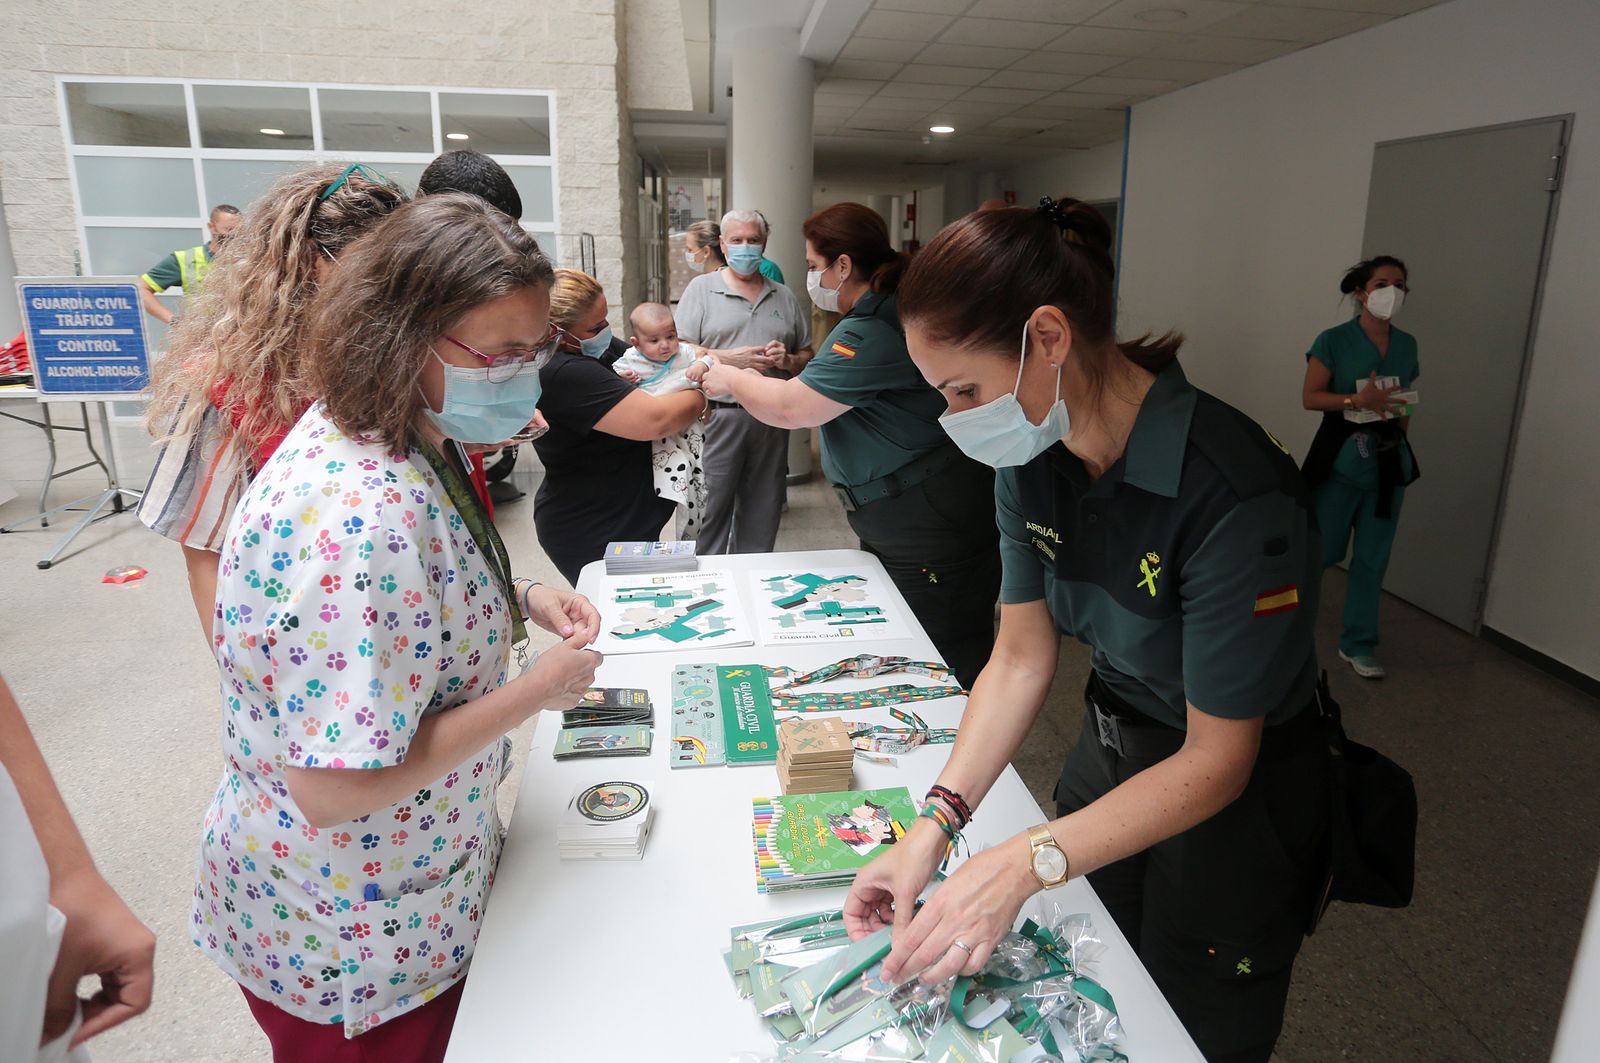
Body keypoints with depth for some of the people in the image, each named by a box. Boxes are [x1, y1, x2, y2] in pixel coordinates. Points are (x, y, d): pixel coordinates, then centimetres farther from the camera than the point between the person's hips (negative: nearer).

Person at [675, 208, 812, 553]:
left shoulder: (784, 297, 16)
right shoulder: (701, 288, 6)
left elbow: (807, 356, 17)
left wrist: (787, 360, -5)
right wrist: (729, 359, -15)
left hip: (771, 419, 4)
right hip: (718, 417, -3)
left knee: (762, 515, 10)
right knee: (710, 510, -2)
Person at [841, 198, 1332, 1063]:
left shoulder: (1233, 495, -33)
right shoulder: (1032, 456, -12)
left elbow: (1216, 761, -26)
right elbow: (1021, 658, -7)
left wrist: (1026, 863, -33)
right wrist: (937, 822, -17)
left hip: (1235, 799, -5)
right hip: (1109, 752, 6)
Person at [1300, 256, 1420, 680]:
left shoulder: (1407, 345, 9)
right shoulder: (1334, 341, -7)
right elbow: (1310, 397, -10)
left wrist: (1400, 433, 9)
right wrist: (1357, 400, -23)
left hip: (1389, 462, 5)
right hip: (1342, 458, -5)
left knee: (1373, 558, 7)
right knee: (1321, 549, -1)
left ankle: (1357, 644, 16)